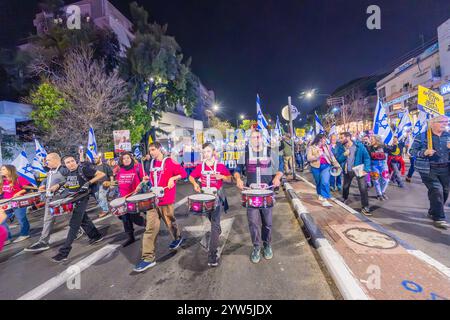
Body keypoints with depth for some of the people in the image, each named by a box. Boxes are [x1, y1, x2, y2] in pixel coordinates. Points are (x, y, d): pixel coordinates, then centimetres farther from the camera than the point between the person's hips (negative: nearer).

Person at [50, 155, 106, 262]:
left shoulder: (84, 168, -16)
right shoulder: (67, 172, 6)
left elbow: (101, 174, -17)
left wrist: (89, 183, -23)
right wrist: (57, 185, 9)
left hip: (82, 198, -8)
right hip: (71, 198, 8)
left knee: (74, 224, -6)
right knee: (83, 219, 19)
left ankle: (64, 252, 1)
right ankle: (96, 236, 37)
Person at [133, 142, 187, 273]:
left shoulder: (169, 162, -9)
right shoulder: (152, 163, 11)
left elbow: (183, 173, -8)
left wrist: (173, 178, -23)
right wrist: (148, 178, 6)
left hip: (166, 199, -5)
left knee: (169, 221, 14)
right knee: (150, 227, 1)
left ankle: (178, 238, 44)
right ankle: (148, 257, 7)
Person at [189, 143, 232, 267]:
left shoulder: (221, 166, -6)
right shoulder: (200, 166, 2)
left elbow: (230, 179, 0)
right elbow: (191, 177, 13)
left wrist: (221, 177, -20)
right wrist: (195, 184, -7)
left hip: (217, 196, -4)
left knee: (215, 223, -10)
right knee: (212, 221, 21)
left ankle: (212, 254, -7)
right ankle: (217, 233, 51)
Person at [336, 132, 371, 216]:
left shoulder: (359, 146, -15)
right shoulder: (340, 147, -7)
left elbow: (367, 157, -12)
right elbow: (338, 159, -7)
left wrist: (366, 170, -20)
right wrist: (344, 155, -26)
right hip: (347, 171, 3)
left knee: (363, 188, -8)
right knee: (345, 187, 19)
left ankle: (365, 207, 4)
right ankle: (345, 199, 47)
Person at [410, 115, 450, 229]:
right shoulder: (422, 137, -3)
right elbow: (412, 151, -4)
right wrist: (424, 152, -22)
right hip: (428, 170, -6)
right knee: (436, 190, -13)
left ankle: (433, 212, 31)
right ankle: (439, 218, -5)